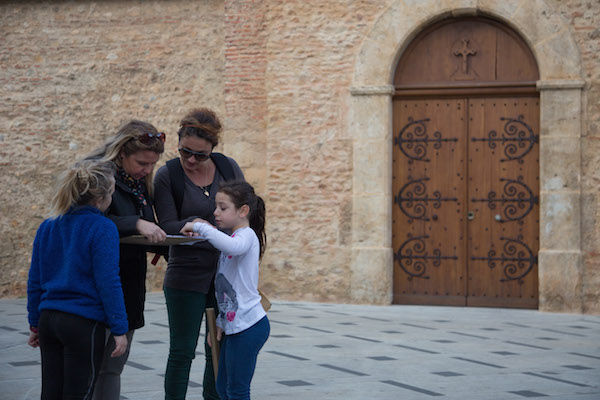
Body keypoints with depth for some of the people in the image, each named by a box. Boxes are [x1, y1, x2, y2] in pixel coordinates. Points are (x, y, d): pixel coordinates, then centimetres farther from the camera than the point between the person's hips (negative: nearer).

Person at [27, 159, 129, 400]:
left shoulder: (47, 227, 8)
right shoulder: (102, 229, -11)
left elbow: (34, 281, 12)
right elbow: (108, 283, -14)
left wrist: (35, 324, 20)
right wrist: (119, 329, -9)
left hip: (48, 318, 6)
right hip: (84, 325, -6)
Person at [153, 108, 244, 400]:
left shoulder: (228, 167, 3)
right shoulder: (167, 176, -6)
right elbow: (168, 227, -12)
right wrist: (193, 224, -31)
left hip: (227, 274, 3)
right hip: (186, 275, -3)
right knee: (182, 351, 0)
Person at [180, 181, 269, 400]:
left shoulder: (247, 235, -11)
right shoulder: (231, 239, 19)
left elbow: (232, 246, -38)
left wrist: (200, 227, -30)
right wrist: (220, 322, 18)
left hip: (248, 326, -10)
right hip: (233, 325, 10)